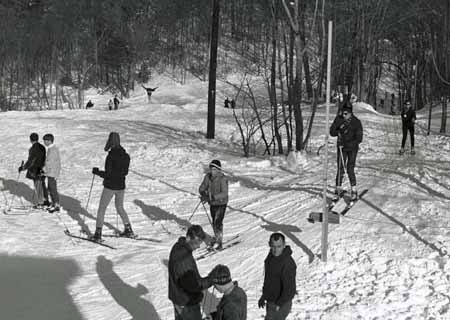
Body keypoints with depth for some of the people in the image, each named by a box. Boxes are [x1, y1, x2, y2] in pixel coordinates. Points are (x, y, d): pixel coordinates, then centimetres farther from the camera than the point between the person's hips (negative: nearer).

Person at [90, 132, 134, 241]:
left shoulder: (111, 156, -20)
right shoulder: (126, 156, 0)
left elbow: (107, 174, -19)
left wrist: (96, 172, -5)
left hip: (110, 187, -6)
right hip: (121, 186, 6)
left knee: (102, 208, 5)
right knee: (120, 207, 23)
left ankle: (98, 234, 4)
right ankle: (128, 230, 25)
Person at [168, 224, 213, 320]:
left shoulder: (178, 247, -2)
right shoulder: (183, 259, -34)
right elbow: (194, 285, -32)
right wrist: (211, 280, -22)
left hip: (178, 297, 9)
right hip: (187, 302, -9)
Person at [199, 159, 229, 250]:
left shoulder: (223, 179, -22)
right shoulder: (208, 177, -4)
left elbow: (224, 193, -29)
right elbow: (202, 187, 0)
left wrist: (214, 197, -42)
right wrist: (203, 194, -22)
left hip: (221, 203, -6)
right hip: (212, 204, 6)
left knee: (218, 222, -12)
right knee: (214, 222, 18)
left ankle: (218, 242, -2)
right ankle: (217, 237, 38)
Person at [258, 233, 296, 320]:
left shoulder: (288, 263, -28)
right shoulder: (271, 256, 0)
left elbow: (289, 290, -25)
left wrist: (278, 305, -22)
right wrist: (264, 296, 16)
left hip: (280, 306, -9)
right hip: (270, 301, 9)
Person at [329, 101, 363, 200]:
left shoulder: (356, 122, -12)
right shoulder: (339, 121, -3)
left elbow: (359, 139, -14)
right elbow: (332, 133, -9)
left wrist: (346, 144, -20)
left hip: (352, 148, -2)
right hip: (341, 148, 2)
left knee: (350, 170, -5)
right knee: (340, 169, -1)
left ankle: (354, 191, 8)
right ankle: (338, 190, 10)